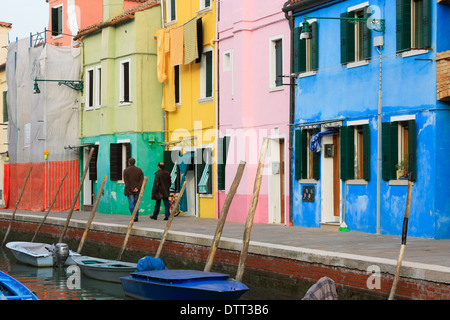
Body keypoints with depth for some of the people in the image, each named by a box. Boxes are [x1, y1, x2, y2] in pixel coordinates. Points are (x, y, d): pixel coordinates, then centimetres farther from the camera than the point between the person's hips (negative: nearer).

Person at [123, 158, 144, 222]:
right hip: (137, 190, 4)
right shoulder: (139, 170, 7)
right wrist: (138, 188, -8)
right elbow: (142, 180, -1)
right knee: (136, 203, 13)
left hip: (129, 190, -4)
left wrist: (131, 189, -9)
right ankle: (136, 217, 12)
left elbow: (126, 182, -8)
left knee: (131, 204, -3)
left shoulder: (126, 171, -2)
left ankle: (134, 217, -15)